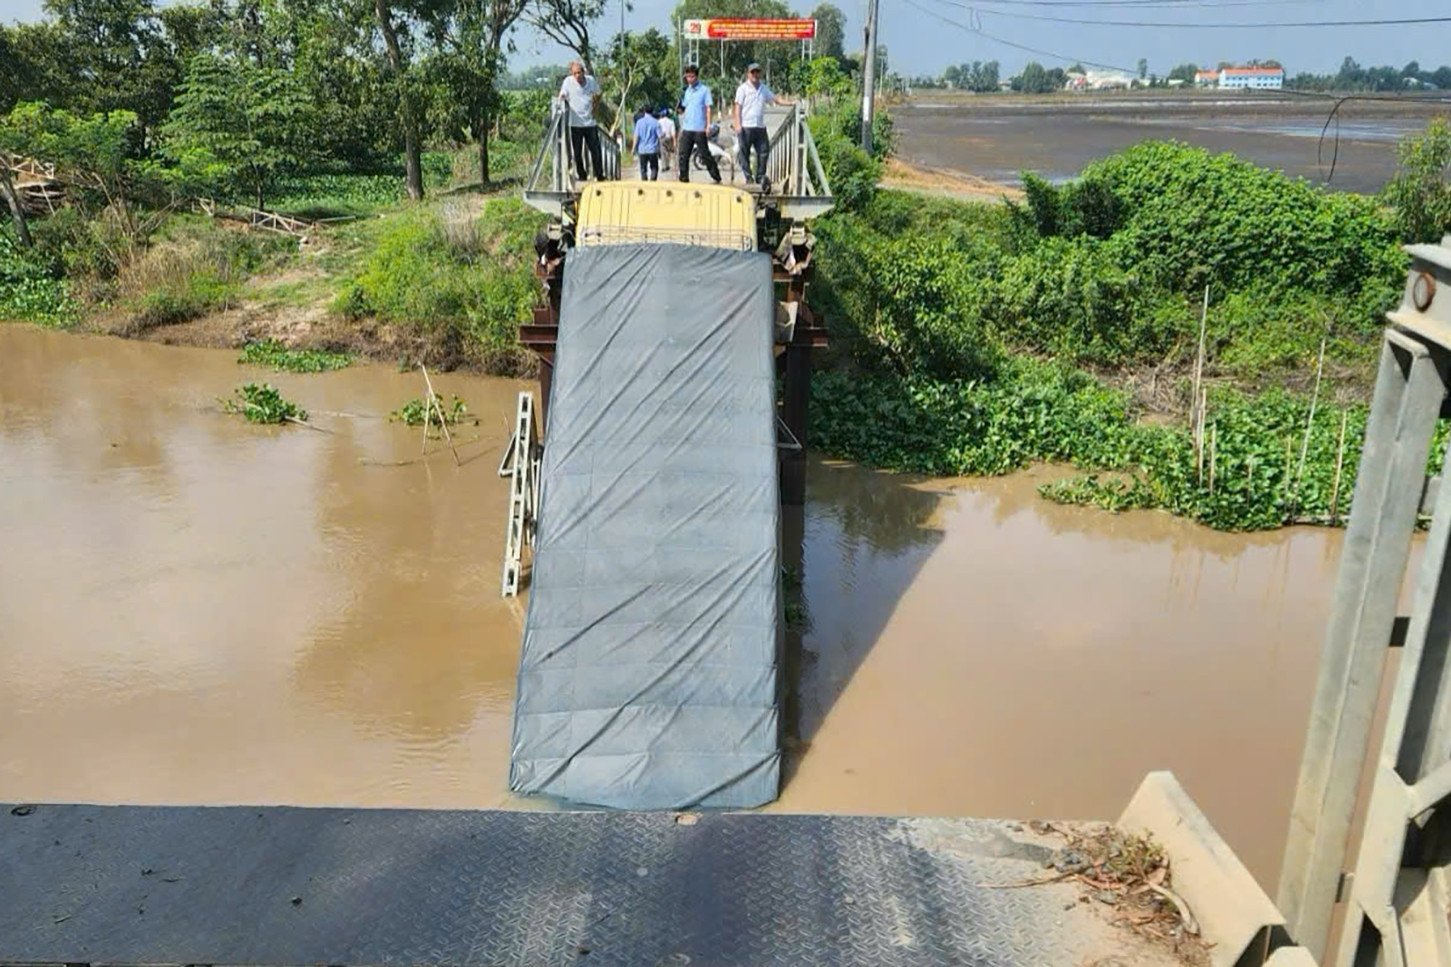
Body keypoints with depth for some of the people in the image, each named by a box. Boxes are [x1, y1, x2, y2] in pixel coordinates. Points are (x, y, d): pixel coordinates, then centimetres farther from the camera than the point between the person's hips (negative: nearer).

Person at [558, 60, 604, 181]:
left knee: (595, 150, 3)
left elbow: (597, 95, 19)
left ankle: (600, 175, 13)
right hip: (575, 123, -2)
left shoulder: (591, 81, 2)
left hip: (590, 122, 2)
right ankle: (581, 175, 13)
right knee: (577, 152, 2)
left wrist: (594, 108, 9)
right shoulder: (568, 82, -6)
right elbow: (561, 98, -4)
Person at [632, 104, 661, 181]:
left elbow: (636, 136, -4)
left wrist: (634, 148, 2)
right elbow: (660, 136, -3)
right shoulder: (656, 122, -2)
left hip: (642, 150, 1)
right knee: (654, 168, 9)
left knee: (643, 169, 9)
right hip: (653, 150, -1)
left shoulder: (639, 122, -1)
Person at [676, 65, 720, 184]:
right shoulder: (687, 91, 16)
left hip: (699, 129, -5)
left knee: (705, 155, -3)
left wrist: (708, 126, -12)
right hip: (687, 129, 5)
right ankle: (683, 179, 5)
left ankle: (716, 178, 5)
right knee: (683, 155, 0)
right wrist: (682, 127, 9)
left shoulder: (704, 90, -1)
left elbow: (708, 108, -5)